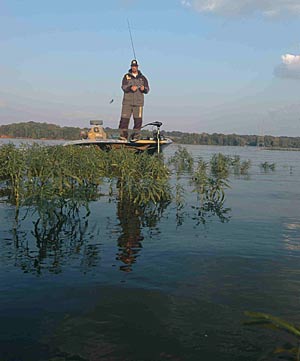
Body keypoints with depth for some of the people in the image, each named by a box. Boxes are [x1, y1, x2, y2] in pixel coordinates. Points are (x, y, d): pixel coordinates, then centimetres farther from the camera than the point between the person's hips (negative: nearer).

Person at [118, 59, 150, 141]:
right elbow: (123, 87, -2)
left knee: (138, 119, -3)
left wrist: (144, 88, -12)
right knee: (124, 119, -5)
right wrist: (130, 88, -22)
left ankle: (136, 136, 4)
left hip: (138, 102, 1)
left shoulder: (142, 78, 15)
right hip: (127, 101, -1)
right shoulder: (126, 76, 11)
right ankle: (123, 136, 0)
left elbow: (147, 90, 11)